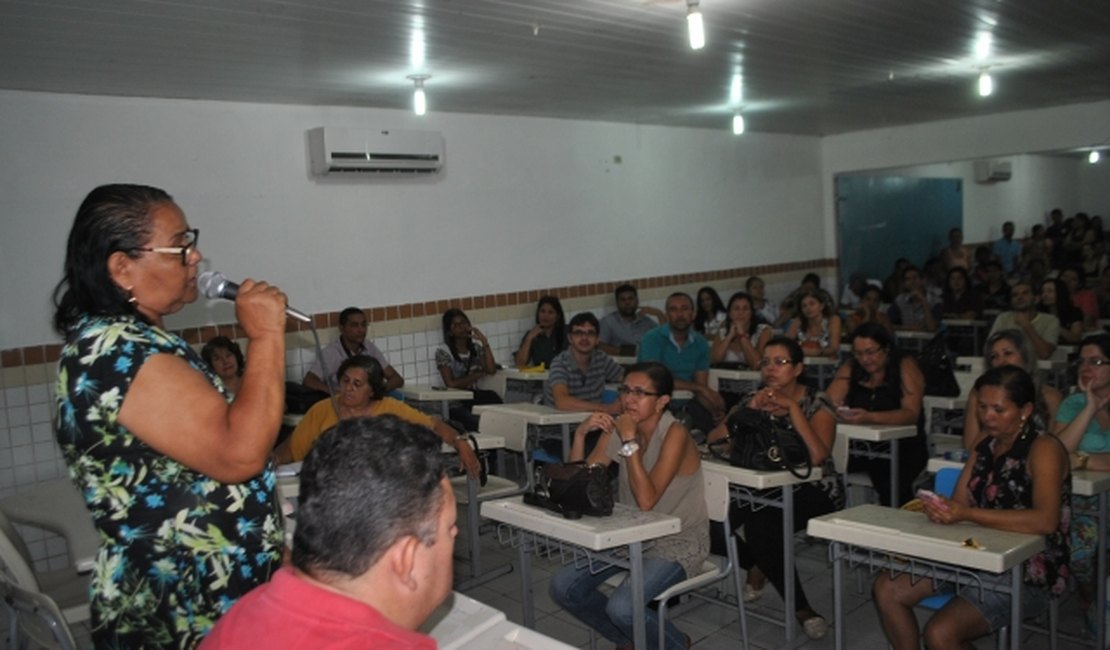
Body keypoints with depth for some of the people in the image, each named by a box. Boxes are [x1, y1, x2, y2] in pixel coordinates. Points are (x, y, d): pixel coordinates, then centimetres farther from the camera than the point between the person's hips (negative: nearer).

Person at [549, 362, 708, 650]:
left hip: (678, 542, -6)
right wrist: (580, 434, -17)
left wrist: (630, 442, -29)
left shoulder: (674, 433, -21)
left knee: (622, 607, -27)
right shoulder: (617, 428, -2)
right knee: (563, 587, -8)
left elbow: (646, 500, -29)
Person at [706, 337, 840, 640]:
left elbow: (817, 456, -28)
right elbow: (713, 440, -8)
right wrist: (751, 410, -20)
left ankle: (802, 608, -12)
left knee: (760, 525, -32)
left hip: (813, 491, -5)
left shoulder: (816, 402, -10)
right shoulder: (753, 398, 2)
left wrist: (791, 406, -26)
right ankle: (757, 567, 13)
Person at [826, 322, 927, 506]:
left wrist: (870, 417, -33)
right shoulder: (851, 368, 6)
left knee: (891, 485, -34)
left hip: (903, 447, -3)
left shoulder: (905, 367, -4)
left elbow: (911, 414, -16)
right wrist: (836, 411, -27)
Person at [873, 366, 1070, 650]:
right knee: (887, 589, -1)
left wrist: (966, 514, -36)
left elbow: (1045, 520, -29)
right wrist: (940, 509, -22)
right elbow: (960, 503, 3)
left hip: (1028, 574, -8)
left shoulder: (1043, 448, -14)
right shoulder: (985, 446, 8)